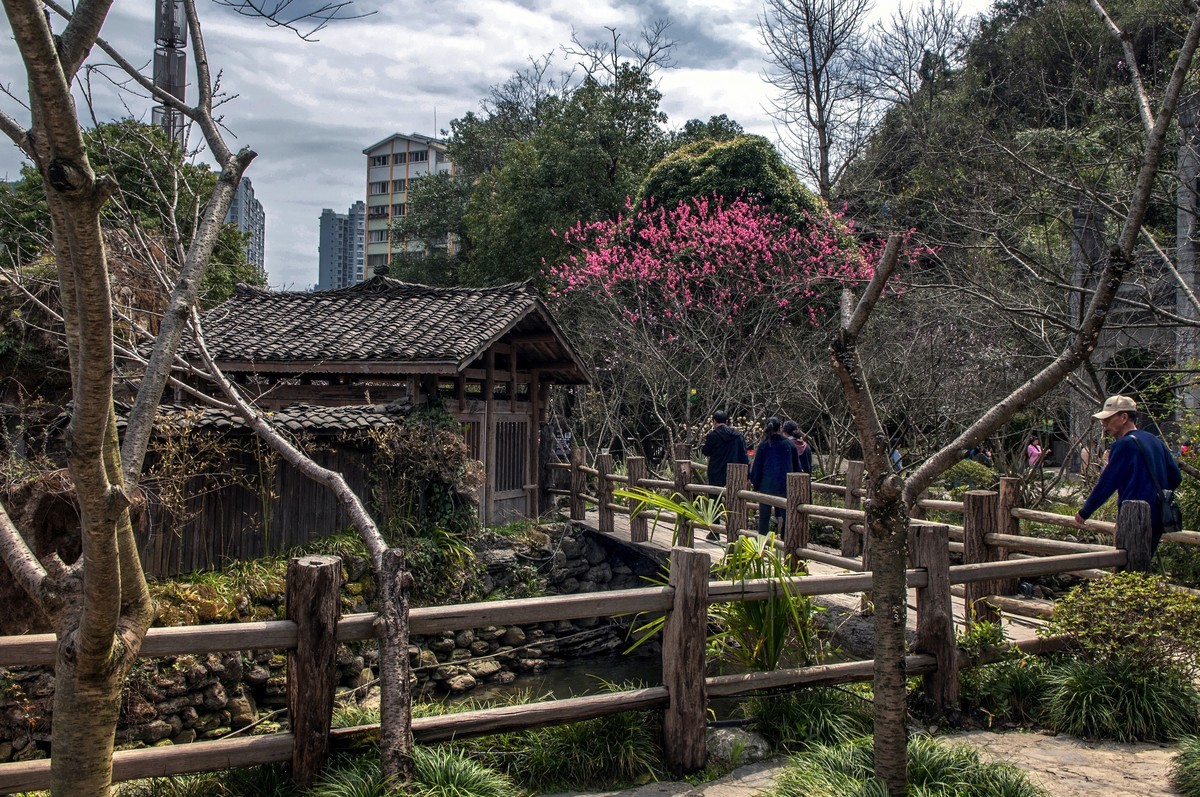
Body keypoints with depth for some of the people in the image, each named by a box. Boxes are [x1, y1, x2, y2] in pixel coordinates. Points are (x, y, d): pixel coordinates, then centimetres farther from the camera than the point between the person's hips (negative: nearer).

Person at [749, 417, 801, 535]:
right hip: (785, 487, 1)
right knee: (785, 516, 7)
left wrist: (756, 485, 5)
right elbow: (797, 466, 8)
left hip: (766, 486, -1)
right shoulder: (790, 444, 1)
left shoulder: (763, 445, -5)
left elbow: (757, 466, -2)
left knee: (764, 517, 6)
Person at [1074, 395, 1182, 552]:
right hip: (1158, 520, 9)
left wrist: (1084, 512, -3)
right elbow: (1175, 477, 17)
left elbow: (1106, 484, -12)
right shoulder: (1155, 441, 12)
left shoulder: (1124, 445, -13)